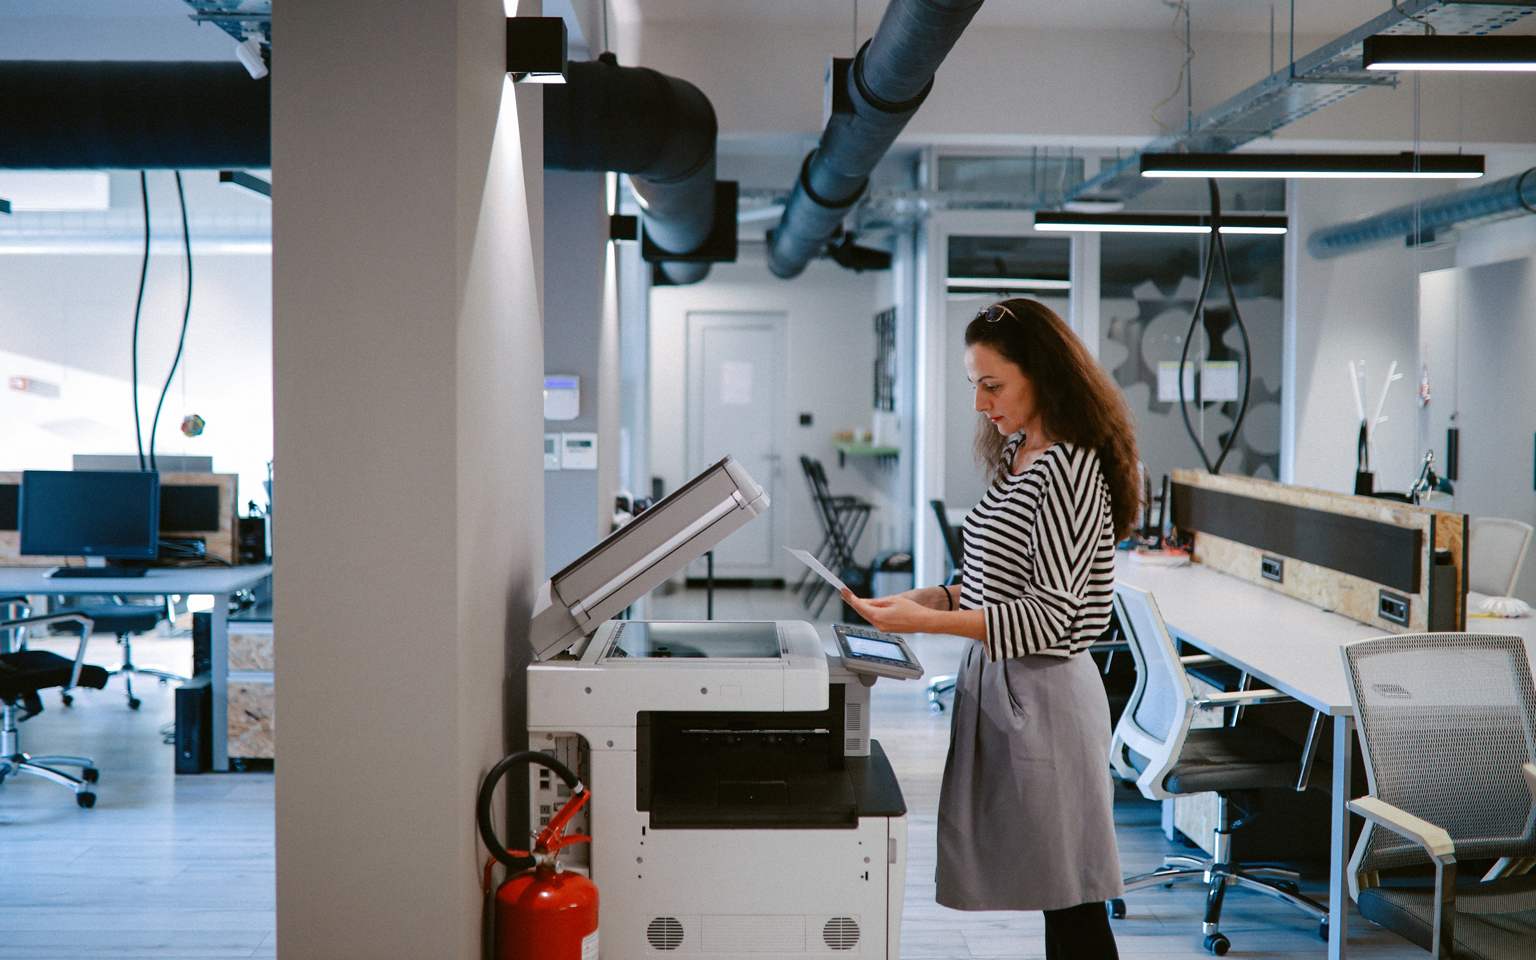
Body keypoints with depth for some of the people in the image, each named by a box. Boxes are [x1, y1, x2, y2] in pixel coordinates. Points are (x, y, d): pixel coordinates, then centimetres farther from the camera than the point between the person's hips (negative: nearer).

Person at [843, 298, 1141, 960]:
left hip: (1042, 690, -9)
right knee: (1051, 894, 14)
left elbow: (1048, 614, -21)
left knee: (1070, 903, -1)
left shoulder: (1070, 468, -16)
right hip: (998, 682, 9)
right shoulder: (1017, 457, 13)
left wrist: (930, 623, -25)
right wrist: (934, 596, 6)